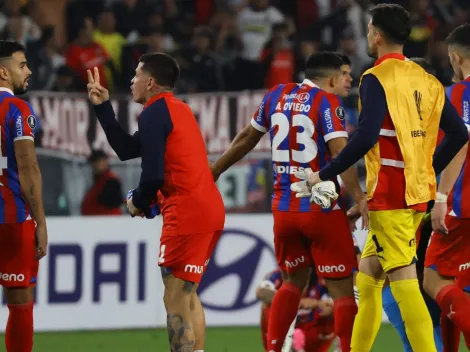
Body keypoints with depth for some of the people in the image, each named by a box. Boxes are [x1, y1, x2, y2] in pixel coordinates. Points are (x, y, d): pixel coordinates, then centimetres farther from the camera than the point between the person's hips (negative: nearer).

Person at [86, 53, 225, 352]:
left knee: (175, 300, -7)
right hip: (210, 207, 10)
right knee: (188, 296, 17)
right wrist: (103, 106, 22)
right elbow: (126, 150, 22)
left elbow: (154, 174, -15)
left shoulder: (154, 113, -8)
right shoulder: (177, 109, 20)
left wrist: (138, 203, 4)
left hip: (187, 212, -10)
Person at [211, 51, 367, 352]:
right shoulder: (328, 101, -8)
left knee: (294, 280, 22)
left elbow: (247, 138, 19)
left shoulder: (277, 95, 9)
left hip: (284, 207, 6)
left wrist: (214, 171, 32)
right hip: (322, 208, -6)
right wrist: (359, 197, -27)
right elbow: (340, 152, -20)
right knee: (342, 288, -1)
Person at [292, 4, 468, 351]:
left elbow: (367, 136, -21)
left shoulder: (377, 78, -10)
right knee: (368, 275, 17)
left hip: (390, 194, -8)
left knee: (404, 282, -11)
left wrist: (324, 174, -12)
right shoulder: (427, 80, 12)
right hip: (418, 191, 8)